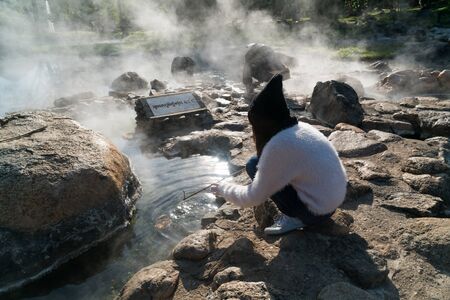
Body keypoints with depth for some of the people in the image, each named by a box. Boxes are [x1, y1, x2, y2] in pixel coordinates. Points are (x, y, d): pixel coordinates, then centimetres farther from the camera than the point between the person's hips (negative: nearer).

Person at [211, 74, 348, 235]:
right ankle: (296, 213, 14)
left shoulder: (279, 145, -23)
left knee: (254, 165, -7)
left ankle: (294, 217, 1)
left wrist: (223, 188, 2)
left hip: (317, 211, -8)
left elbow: (253, 198, -12)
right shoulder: (300, 128, 0)